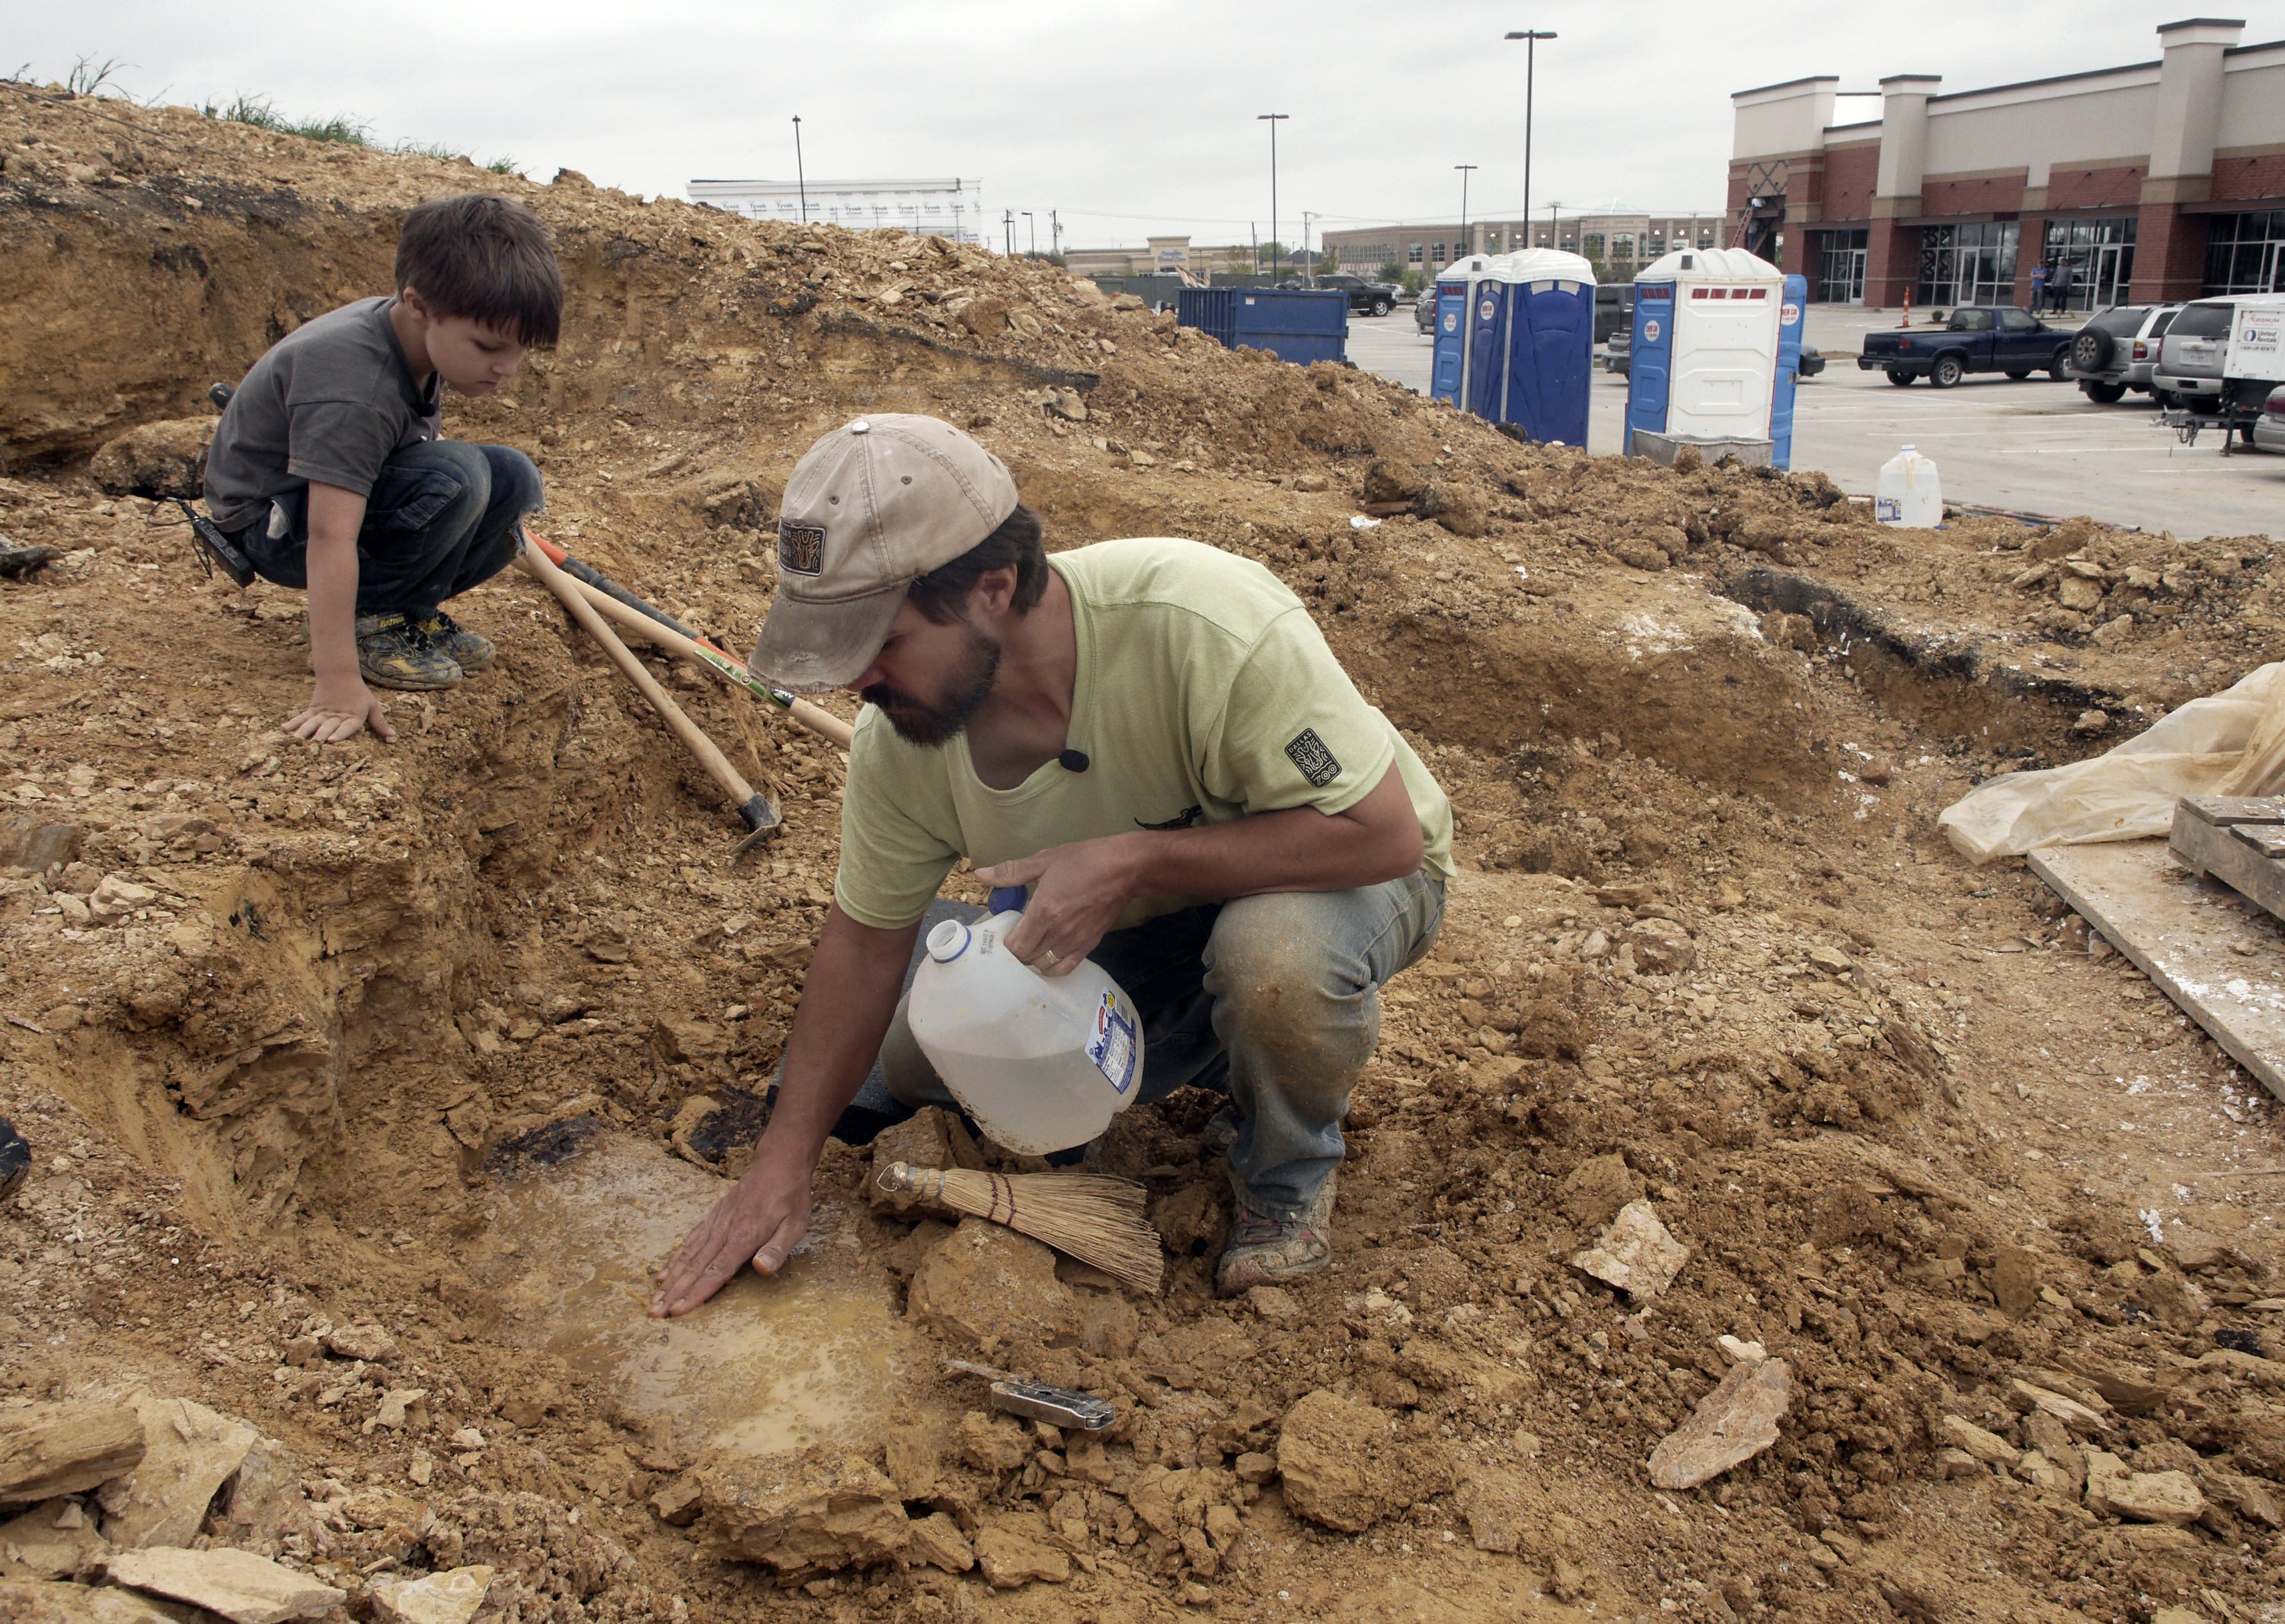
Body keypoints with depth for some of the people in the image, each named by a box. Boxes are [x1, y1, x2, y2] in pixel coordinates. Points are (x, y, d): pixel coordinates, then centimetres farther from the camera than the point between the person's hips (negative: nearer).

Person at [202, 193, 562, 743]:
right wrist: (339, 683, -44)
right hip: (276, 525, -9)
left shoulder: (415, 331, -7)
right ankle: (365, 619, -15)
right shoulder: (352, 389, -35)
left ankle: (408, 609, 2)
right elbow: (330, 537, -40)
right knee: (454, 478, -32)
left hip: (345, 486, 9)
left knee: (515, 480, -6)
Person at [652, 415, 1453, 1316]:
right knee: (919, 1063, -4)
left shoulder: (1207, 624, -38)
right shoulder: (896, 736, -20)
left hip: (1355, 870, -5)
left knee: (1272, 949, -39)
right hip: (1141, 916, 5)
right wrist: (782, 1165, -11)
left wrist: (1134, 858, -40)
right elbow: (863, 941, -7)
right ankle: (1213, 1043, 15)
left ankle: (1290, 1173, -4)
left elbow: (1386, 833, -34)